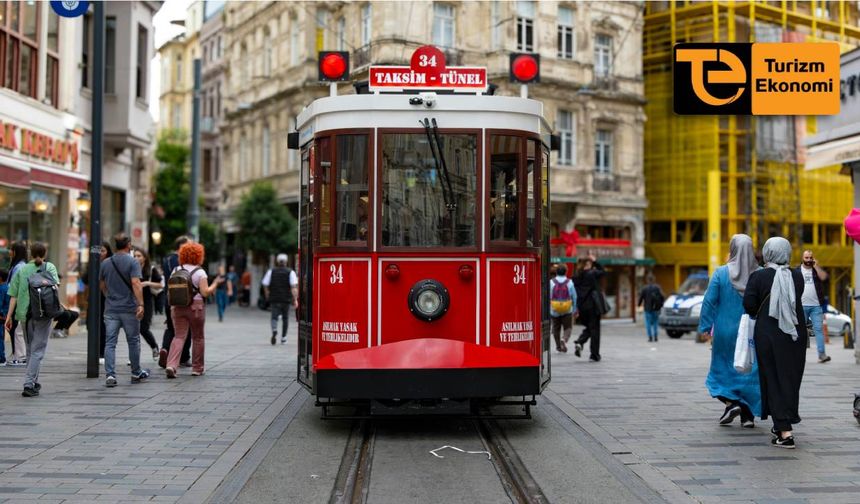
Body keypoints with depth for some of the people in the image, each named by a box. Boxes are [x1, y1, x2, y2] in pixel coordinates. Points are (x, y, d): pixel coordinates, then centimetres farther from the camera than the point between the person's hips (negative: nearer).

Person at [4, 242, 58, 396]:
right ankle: (29, 384, -12)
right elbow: (55, 283, -14)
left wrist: (9, 316, 5)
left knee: (30, 349, 17)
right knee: (38, 350, -2)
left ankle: (34, 382, 25)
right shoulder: (49, 267, 5)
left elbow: (13, 296, 5)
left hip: (25, 314, 3)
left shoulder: (21, 270, 10)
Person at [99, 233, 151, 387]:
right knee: (133, 341, 11)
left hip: (111, 309, 3)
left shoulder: (106, 263, 7)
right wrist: (140, 304, -22)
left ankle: (110, 375, -9)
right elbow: (136, 284, -19)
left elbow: (102, 285, 18)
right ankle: (136, 373, 21)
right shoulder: (132, 262, -8)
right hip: (129, 308, -3)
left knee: (110, 343, 2)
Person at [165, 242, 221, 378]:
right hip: (196, 307, -3)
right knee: (198, 337, 10)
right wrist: (215, 283, -1)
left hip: (177, 307, 3)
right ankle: (197, 368, 19)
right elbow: (205, 292, -14)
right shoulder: (200, 272, -7)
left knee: (179, 336, 1)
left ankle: (171, 365, -18)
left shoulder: (175, 270, 6)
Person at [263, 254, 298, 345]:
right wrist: (295, 299, -13)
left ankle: (274, 330, -32)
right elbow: (294, 286, -11)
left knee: (274, 317, -2)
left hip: (274, 299, 0)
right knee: (285, 318, 15)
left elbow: (265, 284, 3)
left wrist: (267, 295, 19)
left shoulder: (271, 271, 3)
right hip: (286, 299, 0)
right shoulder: (290, 272, -2)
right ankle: (283, 338, 18)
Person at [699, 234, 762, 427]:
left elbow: (709, 301, -8)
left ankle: (731, 402, -4)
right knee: (750, 369, 9)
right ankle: (748, 415, 8)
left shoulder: (721, 273, -8)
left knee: (724, 368, 14)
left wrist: (706, 328, -2)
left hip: (726, 331, -1)